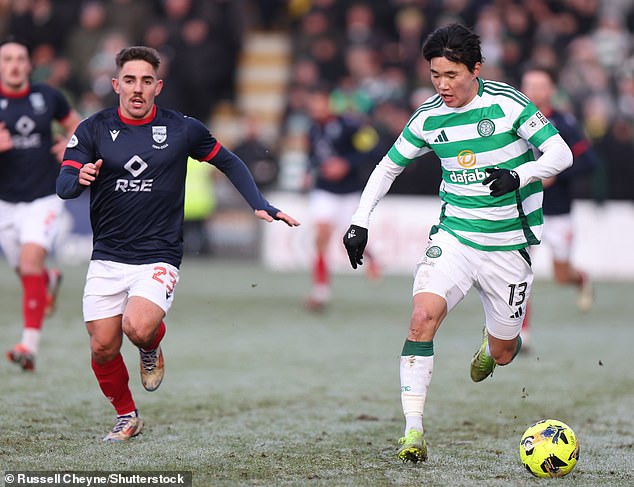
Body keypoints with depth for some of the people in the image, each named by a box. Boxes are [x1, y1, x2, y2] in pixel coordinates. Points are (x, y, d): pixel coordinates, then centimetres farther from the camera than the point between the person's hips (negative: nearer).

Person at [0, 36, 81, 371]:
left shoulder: (47, 96, -2)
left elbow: (75, 124, 16)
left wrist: (70, 146, -4)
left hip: (44, 196, -2)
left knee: (31, 259, -20)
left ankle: (29, 345, -21)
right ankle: (51, 281, 53)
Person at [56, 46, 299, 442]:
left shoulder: (182, 129, -1)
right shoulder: (94, 130, -1)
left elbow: (229, 162, 14)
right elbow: (63, 186, -8)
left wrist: (261, 206, 4)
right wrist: (80, 178, -31)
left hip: (158, 257, -2)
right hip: (107, 258, 2)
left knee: (138, 327, -27)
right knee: (103, 347, -1)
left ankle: (153, 345, 12)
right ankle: (127, 416, 26)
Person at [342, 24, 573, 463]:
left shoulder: (507, 104, -12)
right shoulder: (429, 117, -1)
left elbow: (561, 154, -14)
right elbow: (388, 167, 13)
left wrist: (519, 175, -31)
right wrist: (360, 223, 5)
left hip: (509, 243, -2)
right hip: (454, 236, 2)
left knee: (503, 353, 8)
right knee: (424, 315, -25)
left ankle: (491, 345, 49)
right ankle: (413, 430, -23)